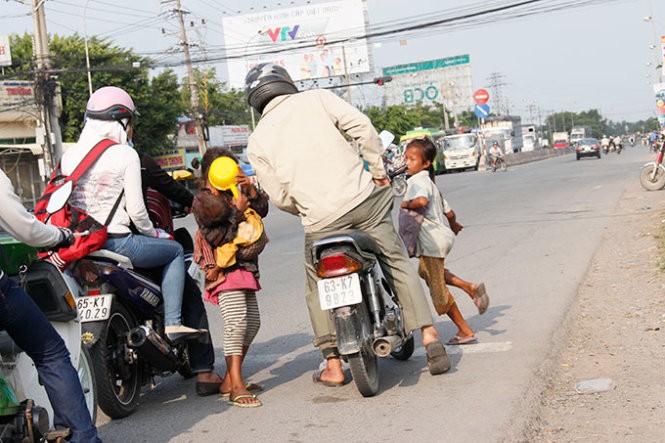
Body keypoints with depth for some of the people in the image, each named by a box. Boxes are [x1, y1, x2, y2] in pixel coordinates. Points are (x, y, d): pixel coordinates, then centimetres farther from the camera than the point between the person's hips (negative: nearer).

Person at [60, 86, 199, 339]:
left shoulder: (69, 155, 8)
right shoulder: (125, 154, -7)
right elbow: (136, 209, -9)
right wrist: (152, 233, 9)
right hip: (115, 242, -6)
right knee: (175, 250, 15)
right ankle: (172, 324, 5)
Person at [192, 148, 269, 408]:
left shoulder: (235, 194, 14)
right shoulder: (203, 201, -8)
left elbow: (262, 209, 10)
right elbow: (216, 236, -16)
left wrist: (251, 191, -5)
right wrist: (237, 211, -15)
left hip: (245, 269, 9)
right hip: (225, 270, -9)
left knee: (252, 323, 12)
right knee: (236, 322, -20)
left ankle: (229, 380, 21)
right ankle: (236, 387, -22)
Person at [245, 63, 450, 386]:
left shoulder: (257, 142, 7)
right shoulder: (316, 98, 6)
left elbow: (280, 197, 6)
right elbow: (361, 125, -4)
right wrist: (378, 171, 6)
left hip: (321, 219, 0)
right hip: (364, 198, 0)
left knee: (318, 288, 18)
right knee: (398, 263, 15)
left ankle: (333, 366, 16)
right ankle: (429, 336, 7)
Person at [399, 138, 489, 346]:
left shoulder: (417, 181, -15)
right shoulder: (429, 181, 15)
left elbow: (422, 201, -39)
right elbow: (449, 212, 21)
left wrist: (406, 204, -21)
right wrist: (453, 225, 40)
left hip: (431, 240, -10)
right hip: (441, 235, 10)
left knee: (439, 292, 2)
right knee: (425, 272, 30)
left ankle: (465, 331, 11)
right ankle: (471, 287, 17)